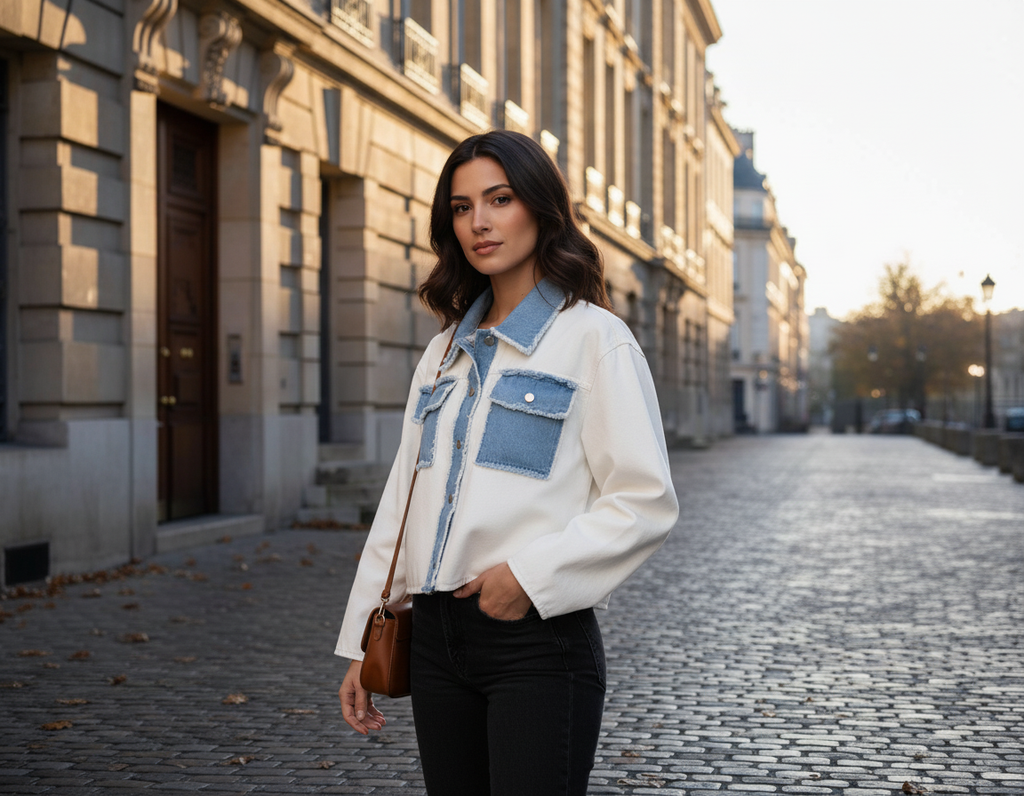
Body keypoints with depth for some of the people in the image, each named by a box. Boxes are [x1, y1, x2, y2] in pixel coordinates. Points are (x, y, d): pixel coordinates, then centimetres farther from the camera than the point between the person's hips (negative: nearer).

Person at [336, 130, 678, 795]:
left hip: (539, 641, -6)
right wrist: (362, 643, 12)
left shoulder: (594, 338, -4)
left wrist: (532, 574, -18)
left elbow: (646, 502, -10)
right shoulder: (448, 350, 15)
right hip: (437, 637, 6)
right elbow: (402, 500, 15)